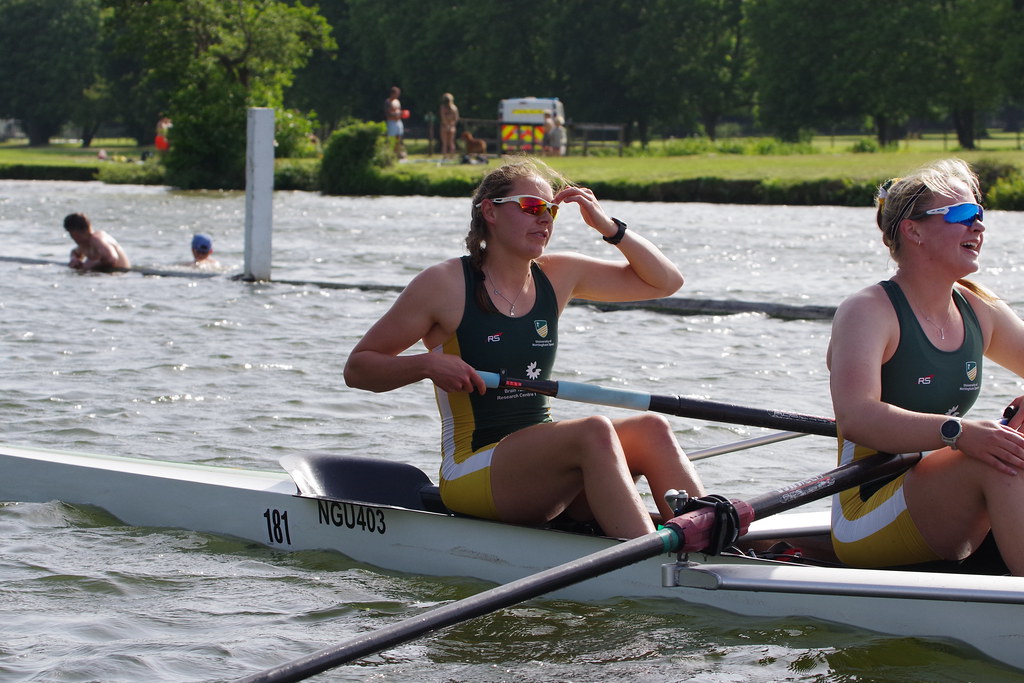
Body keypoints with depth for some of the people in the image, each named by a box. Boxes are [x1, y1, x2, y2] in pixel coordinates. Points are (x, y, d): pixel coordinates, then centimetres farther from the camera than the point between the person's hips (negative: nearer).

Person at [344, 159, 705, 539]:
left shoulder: (558, 276, 12)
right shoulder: (444, 285, -4)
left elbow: (666, 281, 17)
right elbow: (356, 369, -1)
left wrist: (608, 227, 4)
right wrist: (428, 364, -18)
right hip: (472, 474, -6)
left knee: (651, 429, -20)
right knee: (594, 431, -32)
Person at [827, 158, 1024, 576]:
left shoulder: (980, 311, 11)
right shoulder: (867, 313, -11)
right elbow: (856, 417, -27)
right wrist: (958, 432, -39)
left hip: (947, 532, 8)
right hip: (868, 522, -7)